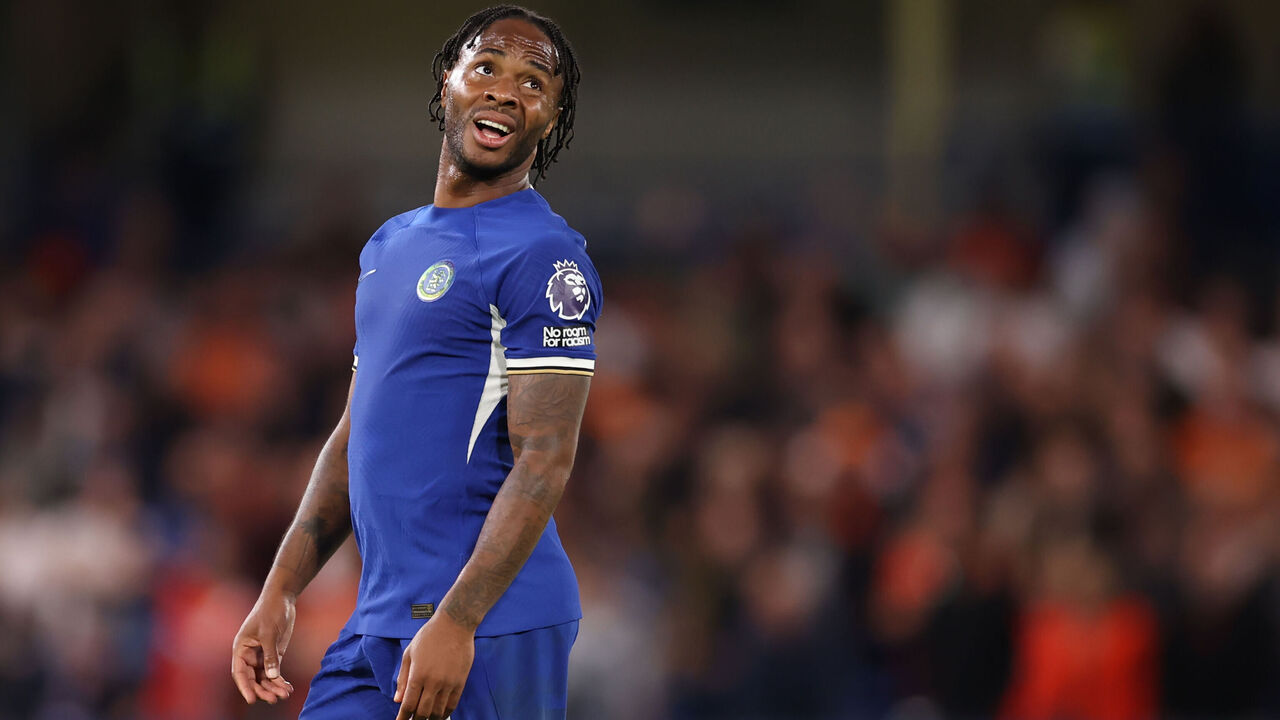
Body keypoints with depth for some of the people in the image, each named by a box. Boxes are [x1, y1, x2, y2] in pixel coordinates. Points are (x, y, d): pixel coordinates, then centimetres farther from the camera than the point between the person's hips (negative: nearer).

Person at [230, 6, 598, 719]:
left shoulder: (543, 255, -9)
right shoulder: (391, 245, 17)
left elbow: (544, 462, -16)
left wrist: (456, 623, -23)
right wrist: (280, 592, 15)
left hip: (490, 633, -8)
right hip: (378, 627, 8)